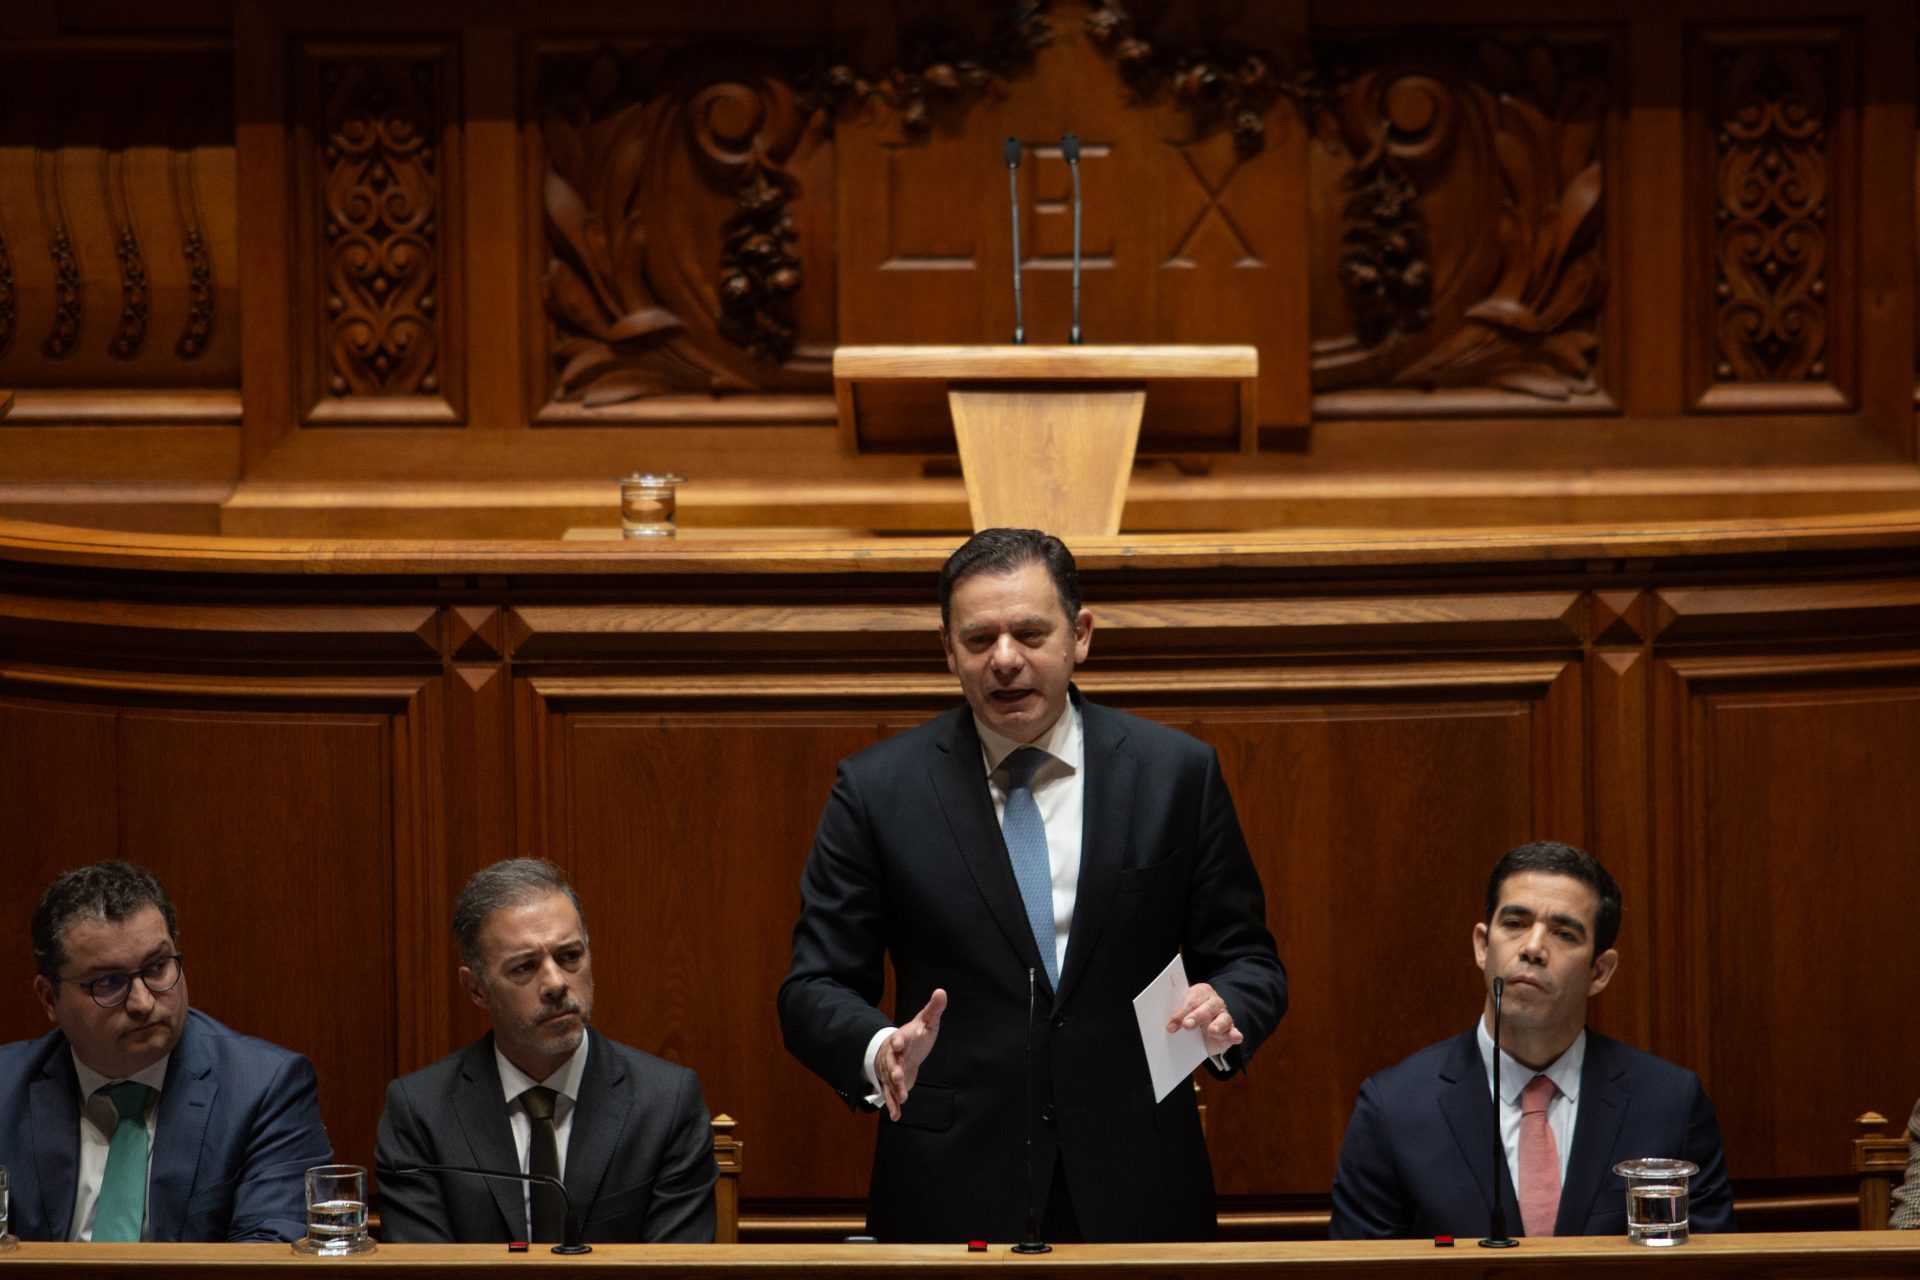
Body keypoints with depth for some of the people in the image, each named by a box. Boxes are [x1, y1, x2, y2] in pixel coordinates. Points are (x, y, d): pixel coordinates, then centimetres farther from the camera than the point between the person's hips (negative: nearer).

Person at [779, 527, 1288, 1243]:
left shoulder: (1177, 774, 2)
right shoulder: (877, 790, 0)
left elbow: (1248, 961, 6)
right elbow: (815, 988, 0)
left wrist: (1225, 1011, -17)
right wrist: (878, 1050, -22)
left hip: (1136, 1188, 1)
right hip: (950, 1193, -1)